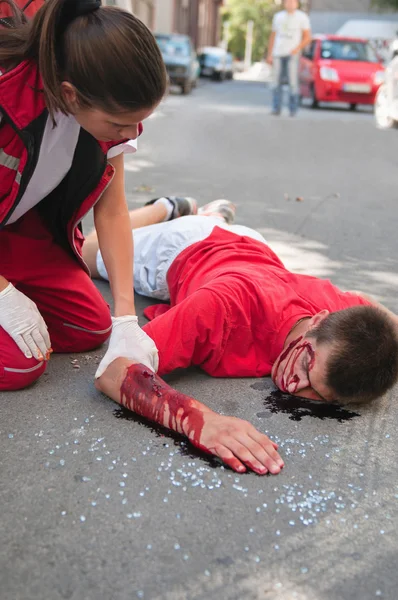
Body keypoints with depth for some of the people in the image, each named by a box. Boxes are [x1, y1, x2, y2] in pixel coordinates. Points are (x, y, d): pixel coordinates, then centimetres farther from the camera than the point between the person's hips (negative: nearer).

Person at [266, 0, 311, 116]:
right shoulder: (278, 16, 15)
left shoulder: (302, 17, 4)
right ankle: (276, 108, 2)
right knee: (276, 82, -2)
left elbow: (308, 37, 0)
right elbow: (273, 37, 17)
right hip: (278, 54, 3)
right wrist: (269, 55, 10)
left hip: (293, 54, -3)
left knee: (293, 82, -10)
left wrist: (298, 48, -15)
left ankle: (293, 109, -4)